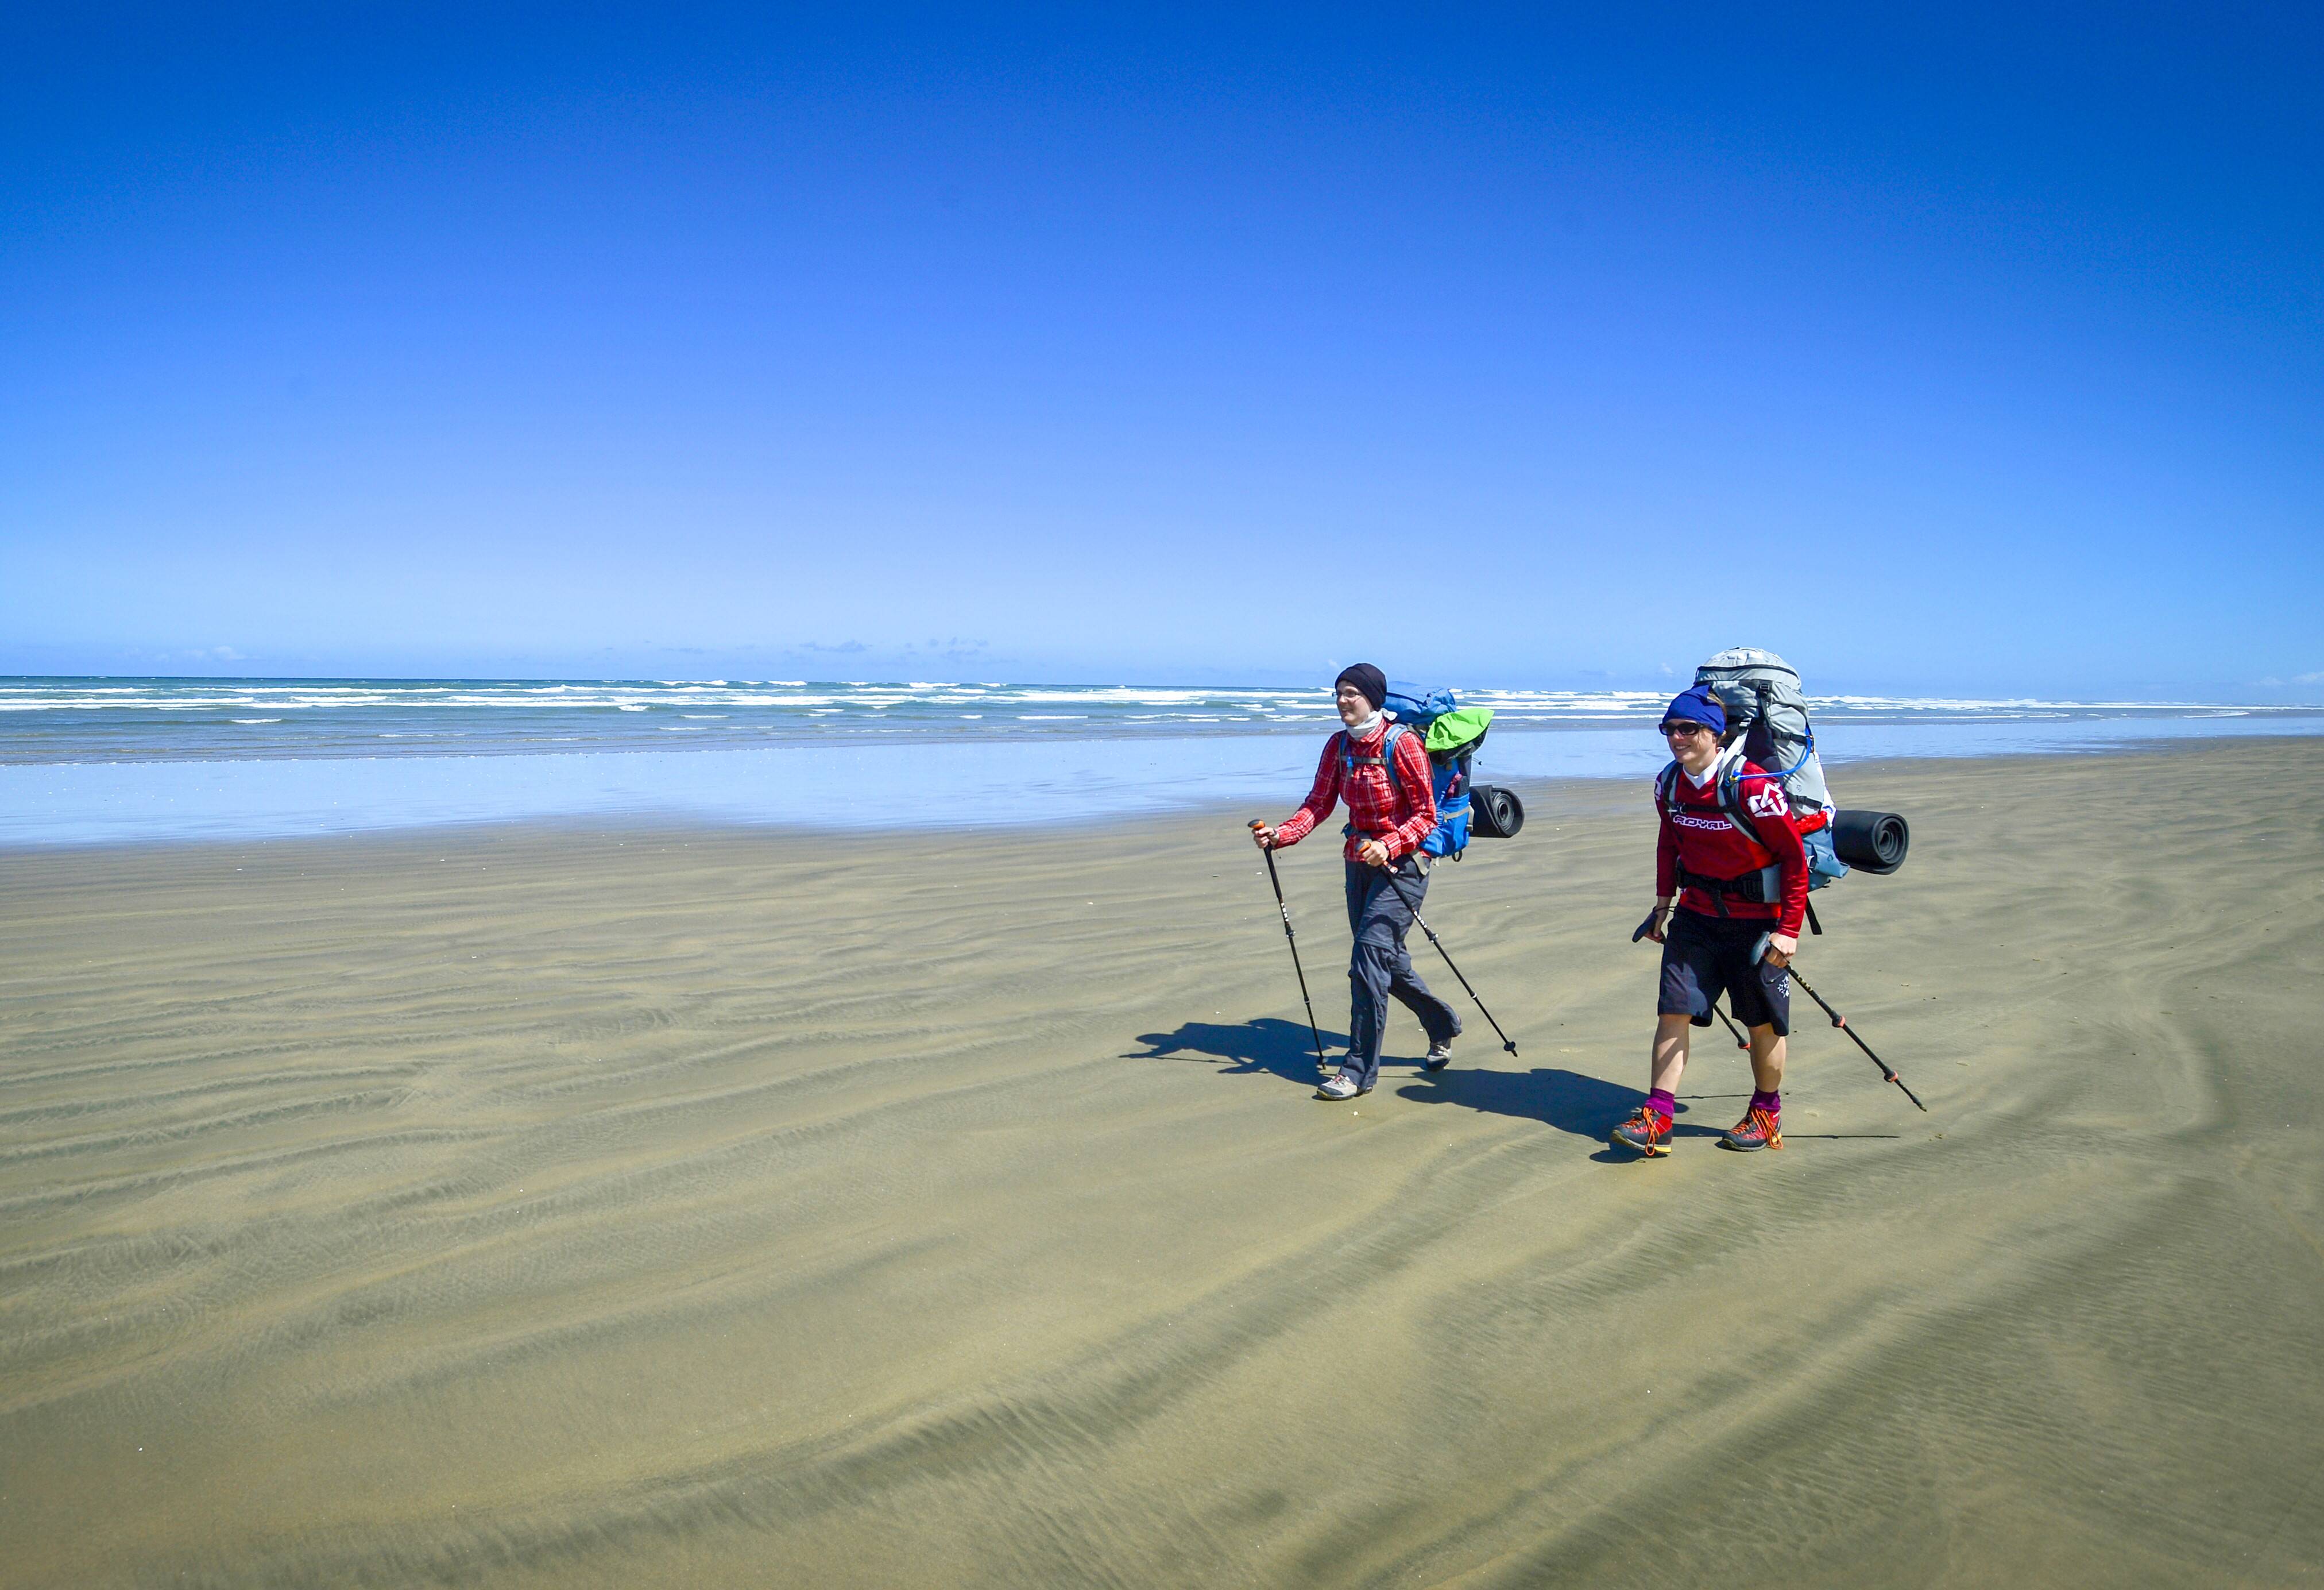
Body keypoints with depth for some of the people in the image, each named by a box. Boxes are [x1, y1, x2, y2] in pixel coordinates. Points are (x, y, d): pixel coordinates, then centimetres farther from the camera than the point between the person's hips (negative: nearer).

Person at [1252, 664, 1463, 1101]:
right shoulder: (1339, 746, 3)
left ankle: (1360, 1071, -7)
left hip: (1402, 864, -7)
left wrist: (1388, 846, -29)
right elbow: (1318, 804, -1)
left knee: (1369, 958, -14)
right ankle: (1442, 1025, 41)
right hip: (1360, 862, 7)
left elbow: (1426, 815, -14)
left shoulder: (1402, 744, -15)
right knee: (1385, 959, 16)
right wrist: (1279, 835, -18)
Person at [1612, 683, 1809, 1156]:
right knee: (1674, 1011, -4)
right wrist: (1662, 905, 15)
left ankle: (1766, 1115, 29)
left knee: (1763, 1023, 9)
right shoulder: (1669, 784, -2)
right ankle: (1656, 1121, -4)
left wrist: (1789, 931, -19)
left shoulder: (1752, 786, -21)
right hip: (1695, 916, 5)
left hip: (1756, 922, -5)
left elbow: (1795, 856, -16)